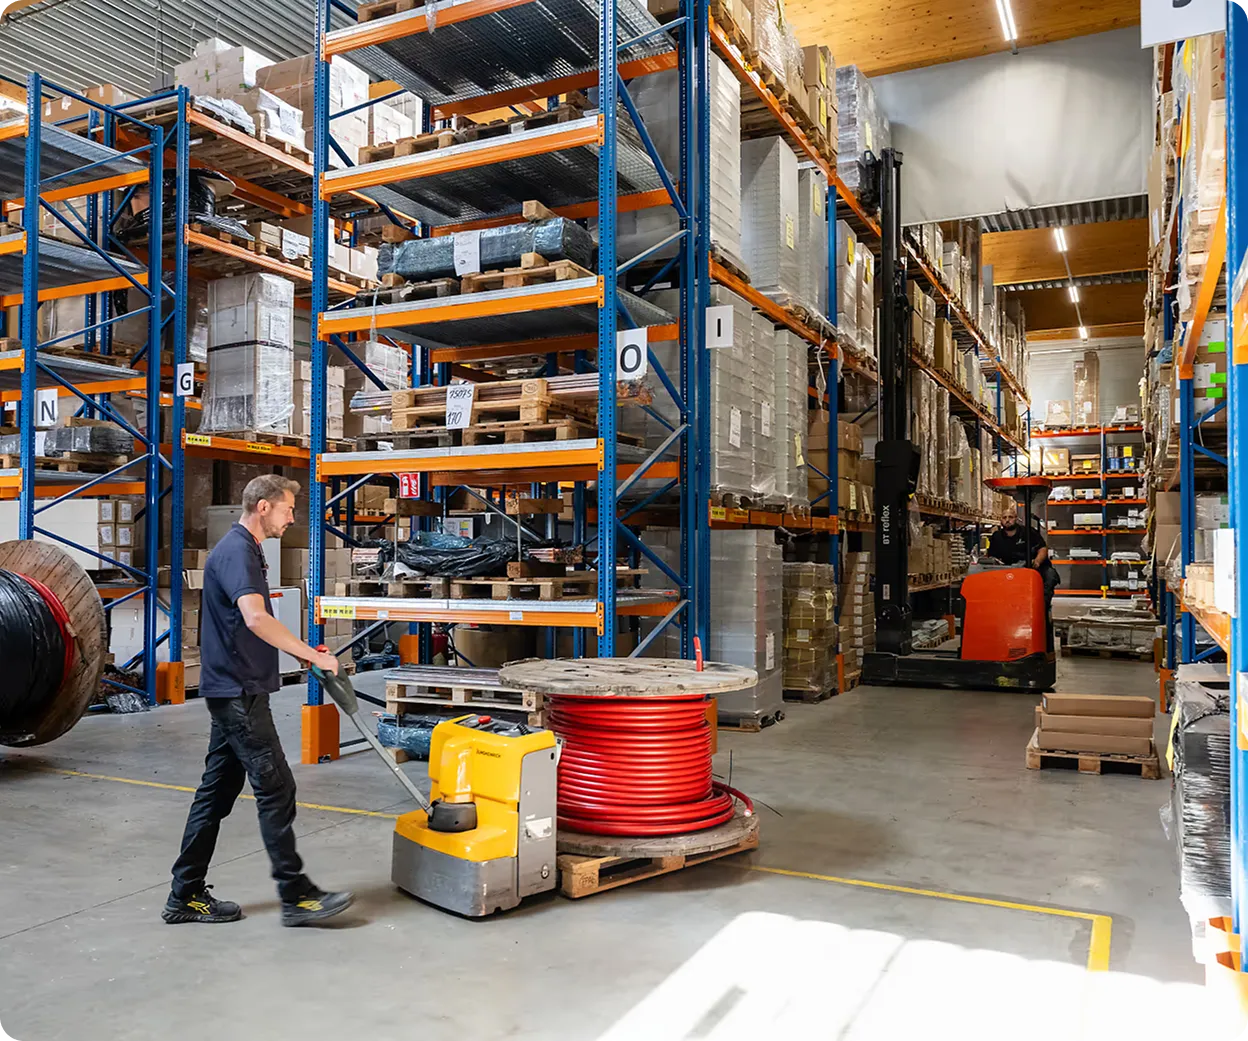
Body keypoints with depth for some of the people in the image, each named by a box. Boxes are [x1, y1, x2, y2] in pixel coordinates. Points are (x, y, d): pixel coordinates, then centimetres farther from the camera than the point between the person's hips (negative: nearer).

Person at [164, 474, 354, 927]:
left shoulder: (244, 550, 17)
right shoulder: (236, 552, -16)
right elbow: (256, 619, -31)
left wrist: (306, 653, 21)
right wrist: (314, 656, -28)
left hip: (233, 690, 10)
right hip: (238, 692, -10)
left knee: (218, 791, 13)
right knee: (275, 788, -6)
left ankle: (187, 895, 20)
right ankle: (295, 895, 2)